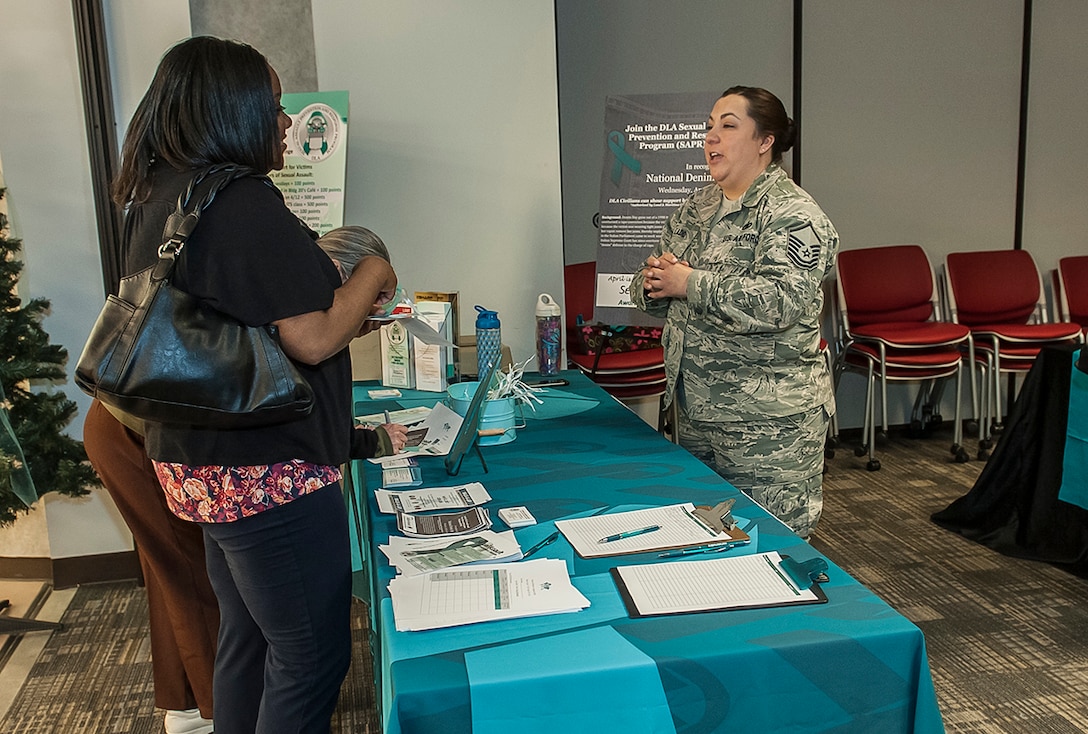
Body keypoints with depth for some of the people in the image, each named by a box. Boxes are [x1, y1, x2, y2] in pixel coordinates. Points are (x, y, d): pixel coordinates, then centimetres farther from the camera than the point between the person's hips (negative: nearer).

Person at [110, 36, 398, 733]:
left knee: (246, 639, 24)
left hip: (197, 464, 10)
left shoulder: (154, 199, 10)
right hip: (269, 474, -10)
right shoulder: (245, 204, -20)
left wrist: (344, 312, 19)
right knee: (312, 657, 4)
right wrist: (371, 275, -4)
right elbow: (312, 340, -21)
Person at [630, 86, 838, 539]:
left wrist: (691, 284, -21)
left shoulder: (793, 215, -11)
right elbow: (653, 295, 17)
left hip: (767, 422, -7)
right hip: (694, 411, 8)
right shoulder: (696, 208, 12)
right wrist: (652, 282, -7)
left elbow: (779, 303, -26)